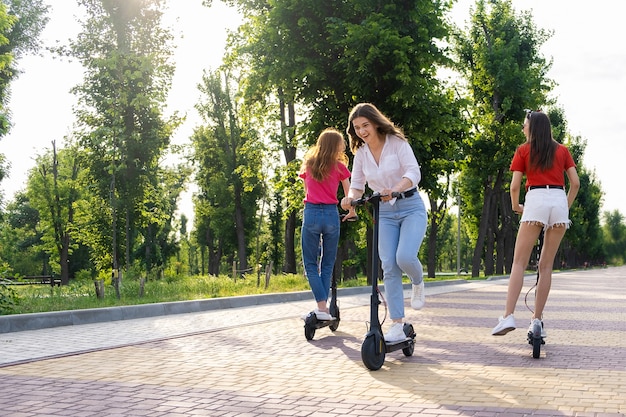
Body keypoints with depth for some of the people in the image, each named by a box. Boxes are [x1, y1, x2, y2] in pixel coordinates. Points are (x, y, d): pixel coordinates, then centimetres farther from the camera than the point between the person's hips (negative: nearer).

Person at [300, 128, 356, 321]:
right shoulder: (339, 167, 1)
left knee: (310, 264, 5)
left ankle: (322, 307, -9)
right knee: (328, 264, 11)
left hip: (311, 213, 0)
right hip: (331, 214, 0)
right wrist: (351, 212, 24)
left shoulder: (308, 164, 8)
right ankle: (324, 307, 8)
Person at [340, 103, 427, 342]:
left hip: (410, 207, -4)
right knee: (389, 266, -7)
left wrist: (394, 189, -39)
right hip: (384, 212, 4)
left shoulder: (397, 143, -9)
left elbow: (414, 172, -20)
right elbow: (357, 185, 6)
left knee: (404, 257, -24)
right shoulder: (361, 153, 4)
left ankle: (418, 284, 14)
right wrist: (351, 197, -19)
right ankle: (397, 327, -4)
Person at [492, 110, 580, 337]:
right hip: (559, 201, 3)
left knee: (519, 262, -4)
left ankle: (508, 316, -17)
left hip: (535, 200, -3)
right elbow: (575, 183, 10)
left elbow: (514, 186, 2)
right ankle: (537, 320, 5)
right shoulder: (562, 150, 17)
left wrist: (516, 207, 19)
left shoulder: (524, 150, 9)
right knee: (546, 265, 7)